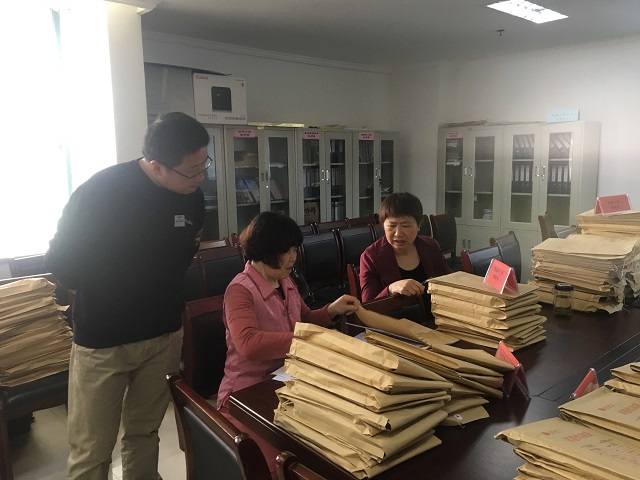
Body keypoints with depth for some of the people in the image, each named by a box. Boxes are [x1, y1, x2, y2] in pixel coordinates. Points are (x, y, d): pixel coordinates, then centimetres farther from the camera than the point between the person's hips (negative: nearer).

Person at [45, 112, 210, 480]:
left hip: (164, 335, 4)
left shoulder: (192, 196, -5)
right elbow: (61, 263, -10)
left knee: (145, 433, 18)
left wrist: (167, 302, 3)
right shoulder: (101, 192, -20)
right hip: (101, 341, -4)